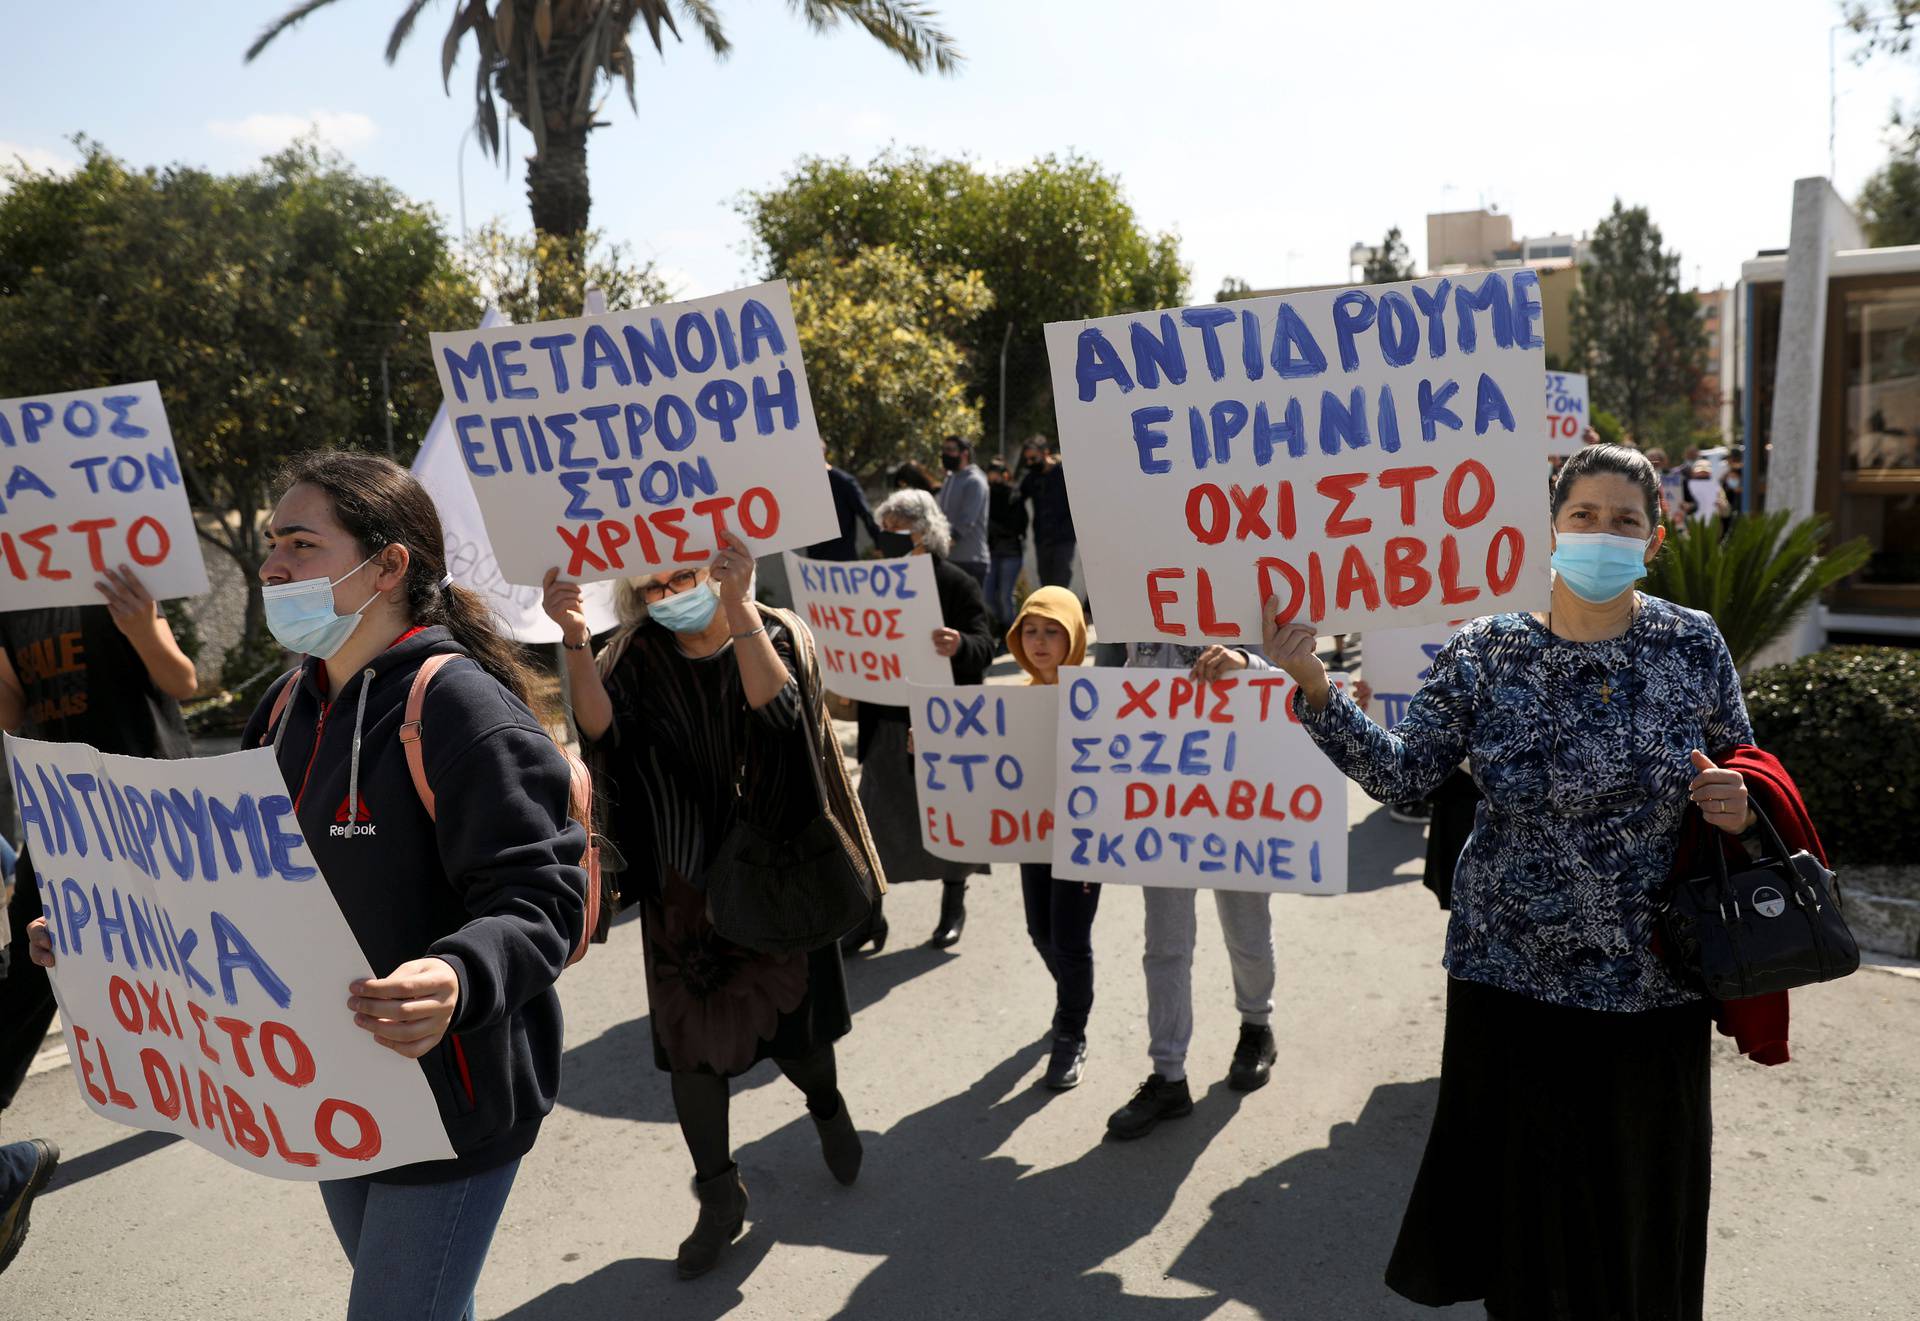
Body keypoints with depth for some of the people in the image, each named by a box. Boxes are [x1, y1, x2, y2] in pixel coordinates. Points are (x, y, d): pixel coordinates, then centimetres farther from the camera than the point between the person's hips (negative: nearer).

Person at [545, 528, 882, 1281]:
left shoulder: (776, 635, -6)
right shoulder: (635, 656, -2)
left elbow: (772, 705, -27)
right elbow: (600, 728, -20)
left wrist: (737, 606, -38)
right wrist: (575, 644, -36)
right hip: (681, 886, 2)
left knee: (792, 1032, 8)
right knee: (690, 1043, 6)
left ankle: (826, 1106, 42)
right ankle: (720, 1197, 25)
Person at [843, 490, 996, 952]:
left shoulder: (957, 585, -10)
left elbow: (985, 648, -18)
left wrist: (960, 645, -40)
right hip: (889, 721, 4)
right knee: (875, 815, 3)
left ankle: (953, 907, 31)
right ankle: (869, 916, 14)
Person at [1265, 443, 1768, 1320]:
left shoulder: (1695, 646, -2)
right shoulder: (1482, 653, -4)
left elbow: (1745, 782, 9)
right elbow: (1403, 777, -7)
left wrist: (1739, 808, -14)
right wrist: (1312, 687, -17)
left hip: (1651, 985, 1)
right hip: (1512, 976, -1)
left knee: (1640, 1196, 14)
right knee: (1523, 1187, 10)